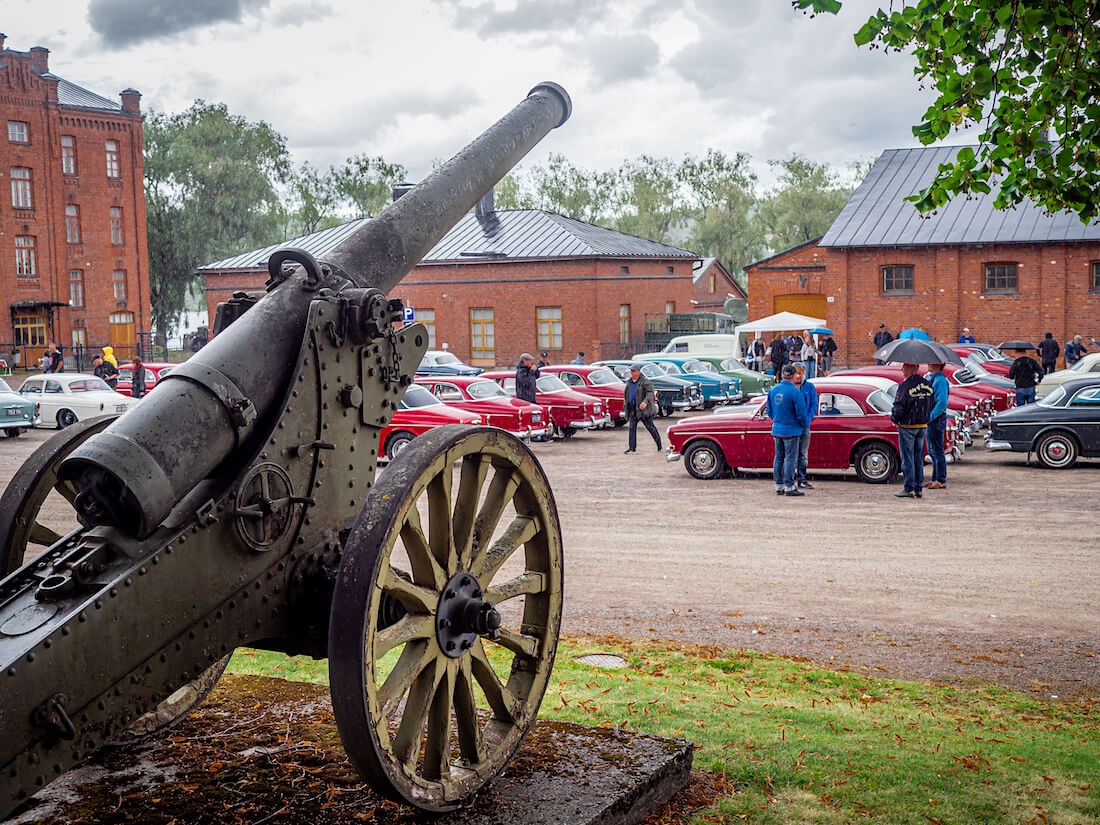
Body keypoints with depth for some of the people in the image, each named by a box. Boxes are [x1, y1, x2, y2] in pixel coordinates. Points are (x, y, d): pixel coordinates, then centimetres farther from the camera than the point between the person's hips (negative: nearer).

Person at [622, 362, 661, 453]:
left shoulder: (645, 382, -11)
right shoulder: (629, 382, 12)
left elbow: (650, 393, -24)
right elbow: (626, 395, 23)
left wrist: (645, 402, -42)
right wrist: (627, 407, 21)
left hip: (644, 410, -6)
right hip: (633, 410, 6)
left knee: (651, 427, 2)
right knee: (631, 427, -2)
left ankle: (659, 446, 14)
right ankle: (631, 448, 0)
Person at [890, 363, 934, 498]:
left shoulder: (905, 386, -18)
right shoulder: (927, 385, 5)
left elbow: (898, 407, -17)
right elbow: (932, 404, 10)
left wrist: (894, 419, 0)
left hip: (907, 427, -7)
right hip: (923, 426, 7)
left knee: (907, 459, 0)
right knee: (918, 459, 11)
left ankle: (909, 489, 1)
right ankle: (918, 489, 13)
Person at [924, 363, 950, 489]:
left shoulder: (940, 380, -16)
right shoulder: (931, 379, 15)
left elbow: (942, 404, -23)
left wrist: (930, 417, -20)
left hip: (936, 420, -10)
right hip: (930, 419, 10)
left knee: (937, 451, -5)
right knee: (932, 451, 14)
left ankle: (941, 481, 0)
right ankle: (935, 479, 21)